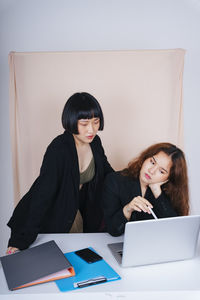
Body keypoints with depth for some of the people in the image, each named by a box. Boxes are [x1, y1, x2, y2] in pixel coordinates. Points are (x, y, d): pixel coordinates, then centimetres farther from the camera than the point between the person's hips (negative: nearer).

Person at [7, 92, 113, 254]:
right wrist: (22, 239, -29)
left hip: (81, 214, 6)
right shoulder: (59, 149, -30)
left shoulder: (95, 143, -9)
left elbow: (107, 173, 10)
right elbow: (42, 194, -30)